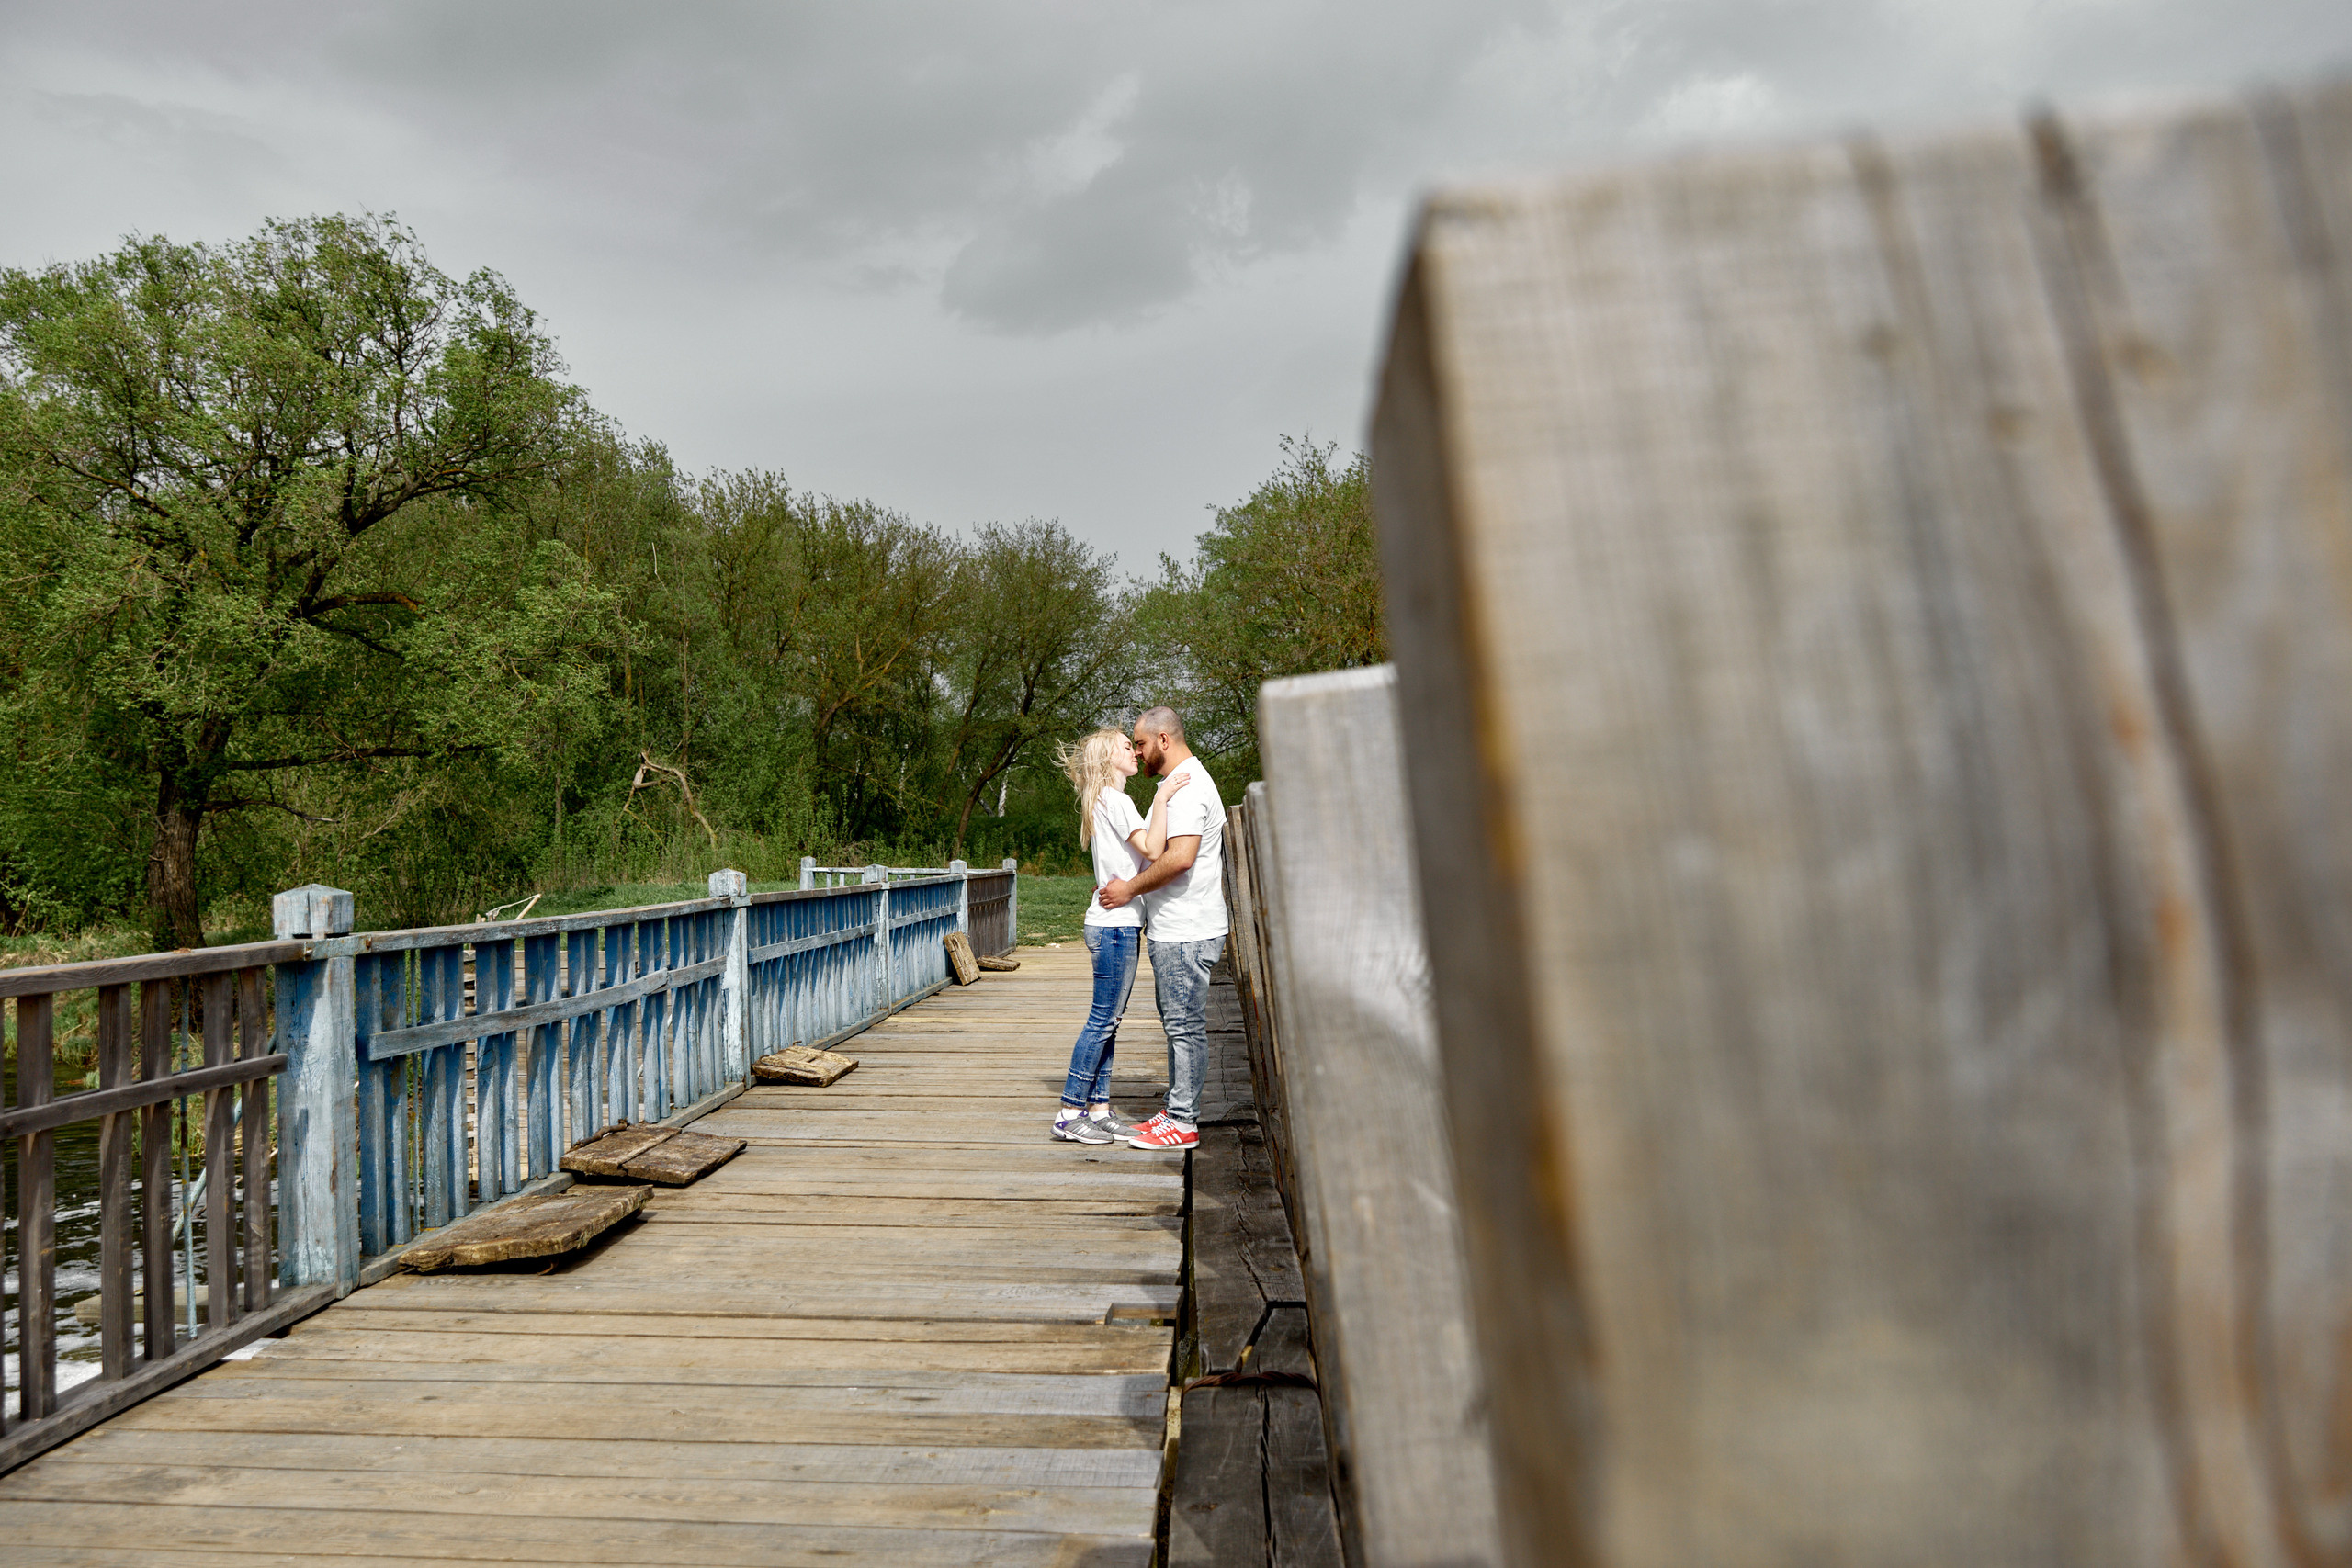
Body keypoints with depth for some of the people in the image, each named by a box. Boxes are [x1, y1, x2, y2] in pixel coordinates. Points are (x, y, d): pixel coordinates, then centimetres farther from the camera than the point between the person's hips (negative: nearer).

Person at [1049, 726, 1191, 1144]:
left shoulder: (1108, 800, 20)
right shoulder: (1113, 799, -11)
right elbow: (1152, 848, -22)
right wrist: (1161, 798, -18)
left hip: (1119, 924, 10)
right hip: (1115, 924, -10)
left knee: (1108, 1021, 10)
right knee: (1103, 1019, -6)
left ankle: (1099, 1109, 15)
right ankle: (1069, 1113, -1)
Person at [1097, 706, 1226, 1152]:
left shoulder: (1187, 787, -17)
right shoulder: (1183, 781, 18)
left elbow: (1180, 857, -27)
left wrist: (1131, 889, -17)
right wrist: (1126, 883, 18)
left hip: (1185, 933, -11)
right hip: (1177, 929, 11)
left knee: (1186, 1025, -4)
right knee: (1179, 1023, 15)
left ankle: (1182, 1123, 2)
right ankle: (1180, 1112, 23)